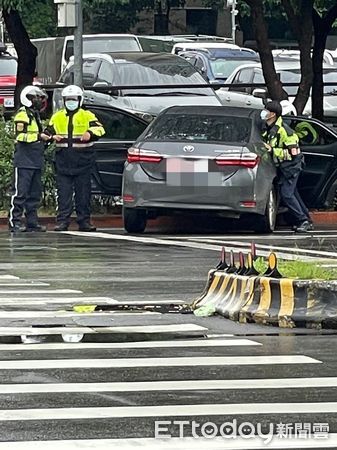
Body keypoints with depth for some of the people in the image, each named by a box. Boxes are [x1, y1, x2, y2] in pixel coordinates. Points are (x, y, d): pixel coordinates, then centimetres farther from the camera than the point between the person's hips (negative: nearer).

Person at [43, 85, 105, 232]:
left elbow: (99, 129, -9)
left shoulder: (87, 116, 4)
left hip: (83, 162, -2)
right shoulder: (57, 117, 13)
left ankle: (84, 221, 7)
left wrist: (90, 134, -31)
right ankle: (62, 222, 0)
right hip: (63, 162, 2)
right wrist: (52, 137, -8)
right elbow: (47, 133, 16)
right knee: (64, 193, -1)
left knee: (83, 192, 2)